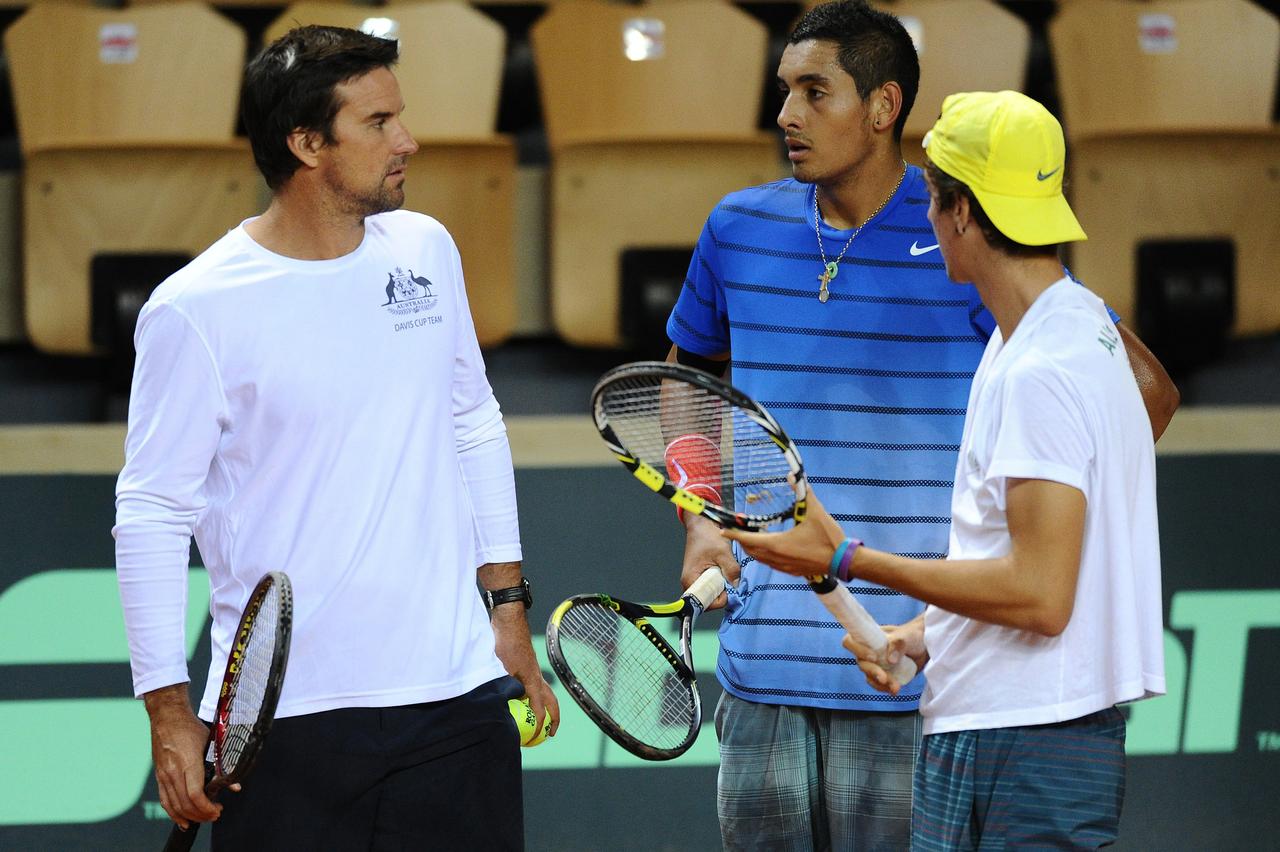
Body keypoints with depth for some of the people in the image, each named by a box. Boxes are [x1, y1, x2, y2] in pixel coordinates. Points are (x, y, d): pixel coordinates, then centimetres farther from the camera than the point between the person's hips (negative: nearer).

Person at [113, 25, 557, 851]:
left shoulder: (425, 249, 7)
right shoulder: (195, 310, -10)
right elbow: (152, 513, -7)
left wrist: (508, 609, 16)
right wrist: (169, 711, -10)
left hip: (456, 693, 5)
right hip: (284, 719, -4)